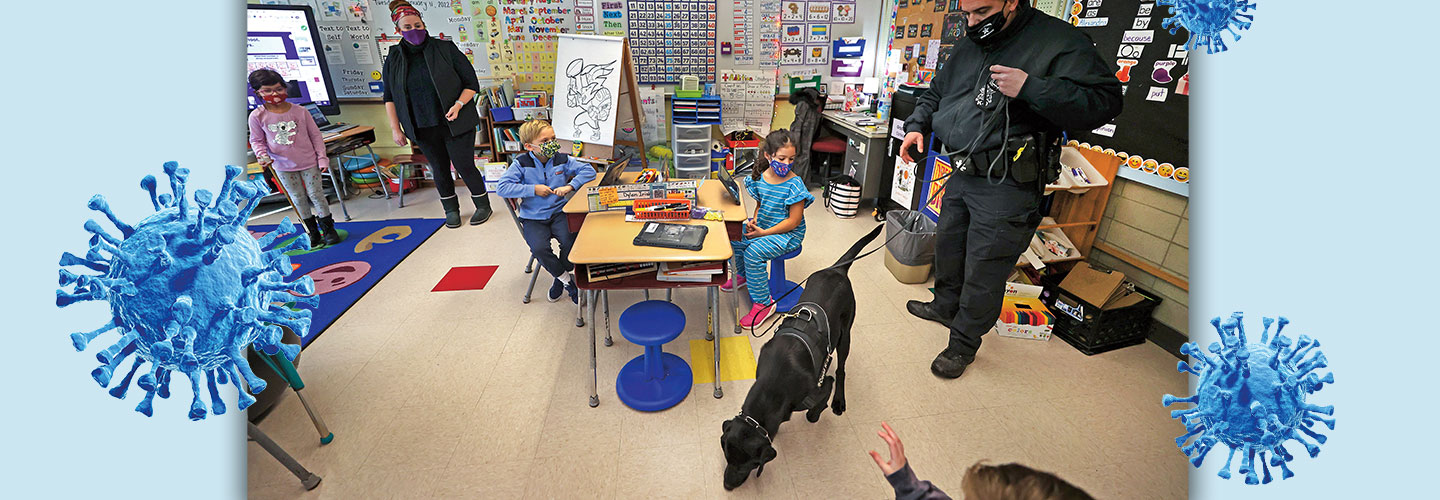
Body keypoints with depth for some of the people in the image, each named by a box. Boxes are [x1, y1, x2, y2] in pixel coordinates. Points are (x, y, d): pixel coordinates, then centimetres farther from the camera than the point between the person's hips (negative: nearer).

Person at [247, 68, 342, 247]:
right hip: (283, 166, 2)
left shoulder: (300, 111, -7)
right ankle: (312, 231, 22)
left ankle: (328, 229, 16)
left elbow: (315, 135, -1)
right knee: (298, 198, 10)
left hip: (309, 162, -1)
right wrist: (262, 155, -14)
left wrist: (322, 158, -3)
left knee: (316, 194, 3)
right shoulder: (257, 116, -5)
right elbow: (256, 140, 5)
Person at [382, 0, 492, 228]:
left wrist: (458, 105, -19)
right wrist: (395, 128, 5)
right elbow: (389, 97, 11)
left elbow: (472, 83, -3)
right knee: (439, 169, 12)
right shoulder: (393, 59, 5)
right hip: (423, 130, 3)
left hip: (455, 123, -3)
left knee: (464, 166, -1)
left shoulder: (445, 49, -4)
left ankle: (483, 205, 19)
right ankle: (451, 210, 28)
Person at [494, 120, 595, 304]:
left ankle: (560, 278, 4)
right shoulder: (521, 163, -3)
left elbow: (588, 170, -3)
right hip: (533, 218, -1)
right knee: (539, 248, -27)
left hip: (558, 213, 1)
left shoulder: (562, 160, 2)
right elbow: (502, 187, -10)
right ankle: (567, 280, -3)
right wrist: (533, 189, -17)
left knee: (570, 240, -25)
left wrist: (570, 186, -18)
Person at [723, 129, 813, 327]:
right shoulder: (760, 177, -3)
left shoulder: (795, 185, -21)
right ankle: (742, 274, 25)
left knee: (753, 252, -26)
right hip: (763, 225, 7)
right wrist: (754, 220, -7)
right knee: (733, 238, -5)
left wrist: (764, 233, -20)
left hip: (788, 233, -7)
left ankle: (763, 303, -11)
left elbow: (794, 221, -20)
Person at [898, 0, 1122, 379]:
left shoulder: (1059, 41, -10)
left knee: (984, 270, 2)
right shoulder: (967, 49, 11)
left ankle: (964, 344, 20)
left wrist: (1030, 88, -28)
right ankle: (946, 305, 46)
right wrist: (917, 125, 6)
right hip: (961, 176, 7)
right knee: (947, 245, 21)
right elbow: (935, 93, 25)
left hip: (1006, 187, -7)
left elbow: (1105, 100, -17)